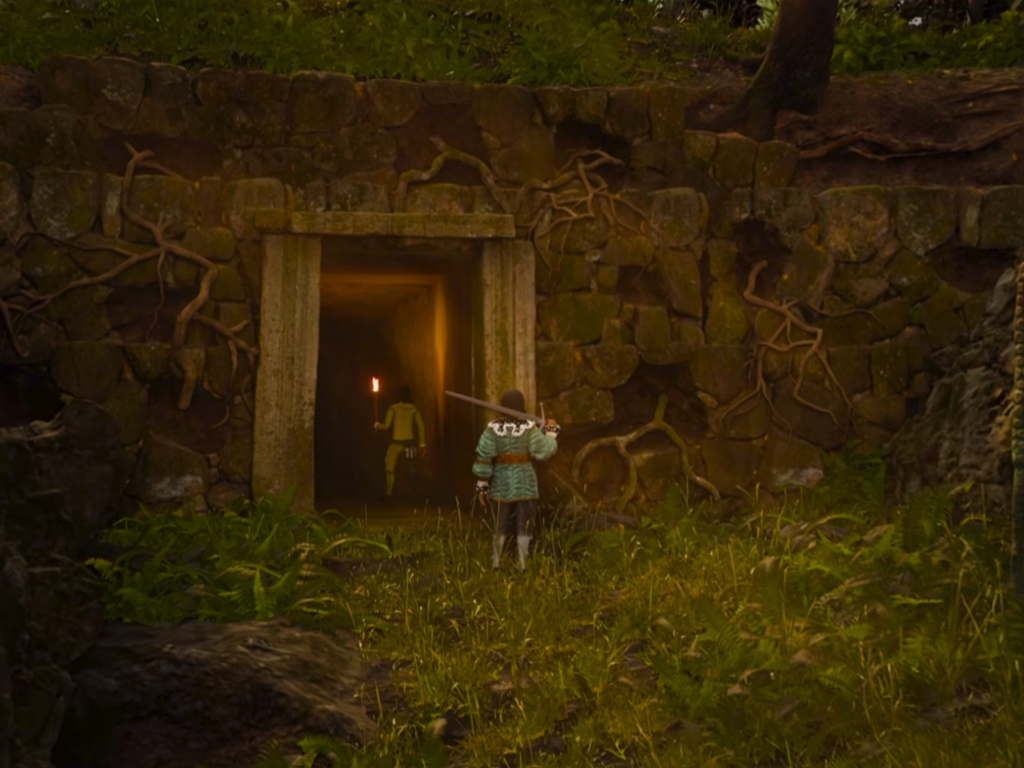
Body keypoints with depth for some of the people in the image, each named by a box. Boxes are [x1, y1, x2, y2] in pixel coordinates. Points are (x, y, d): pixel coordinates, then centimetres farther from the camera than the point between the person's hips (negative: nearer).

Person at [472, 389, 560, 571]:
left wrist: (481, 485, -2)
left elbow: (483, 458, -9)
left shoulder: (493, 428, -8)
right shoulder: (528, 428, -14)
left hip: (502, 483, 2)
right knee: (524, 525, 7)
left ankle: (495, 565, 13)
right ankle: (521, 565, 5)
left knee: (499, 525, 13)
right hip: (525, 483, -2)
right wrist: (551, 432, 4)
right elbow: (544, 451, -13)